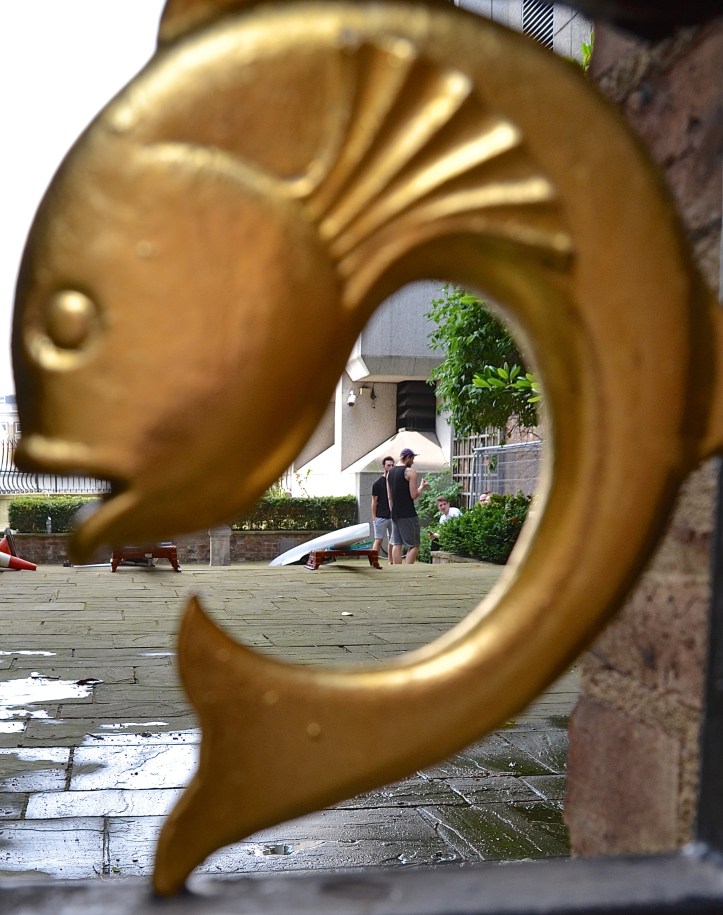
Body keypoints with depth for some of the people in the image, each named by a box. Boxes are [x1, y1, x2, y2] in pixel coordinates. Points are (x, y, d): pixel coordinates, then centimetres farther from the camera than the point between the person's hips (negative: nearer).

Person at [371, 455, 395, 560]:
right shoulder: (378, 483, -3)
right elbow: (374, 502, -2)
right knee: (378, 540, -6)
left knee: (392, 542, 8)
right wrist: (374, 517, -7)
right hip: (381, 517, -4)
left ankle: (391, 563, 14)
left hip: (393, 516, 4)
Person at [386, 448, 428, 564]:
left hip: (395, 514, 7)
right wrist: (422, 487, 6)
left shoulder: (390, 473, 13)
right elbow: (414, 495, -12)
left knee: (397, 544, 7)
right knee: (414, 546, -2)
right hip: (408, 514, -7)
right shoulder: (410, 471, -9)